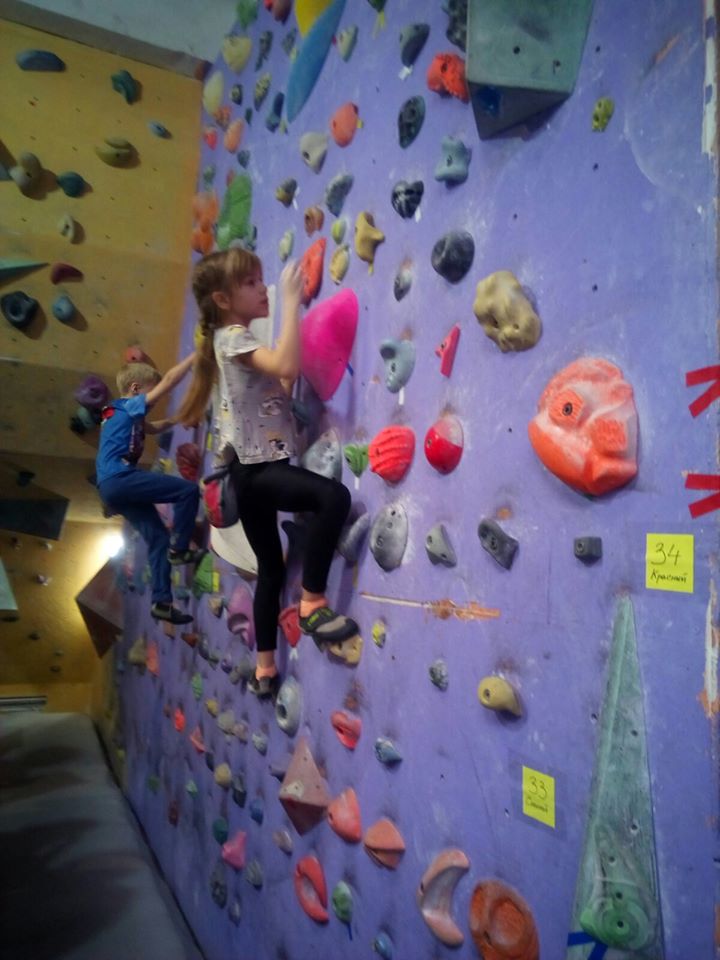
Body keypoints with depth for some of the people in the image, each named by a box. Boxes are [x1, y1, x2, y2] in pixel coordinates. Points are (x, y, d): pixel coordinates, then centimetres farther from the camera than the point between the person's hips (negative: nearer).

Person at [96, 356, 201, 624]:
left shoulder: (121, 413, 24)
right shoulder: (128, 407, -4)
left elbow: (153, 427, 40)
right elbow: (168, 381, -12)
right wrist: (195, 356, -8)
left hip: (112, 486, 10)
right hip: (119, 479, -10)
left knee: (158, 537, 8)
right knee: (189, 490, -12)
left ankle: (162, 601, 7)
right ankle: (179, 549, -4)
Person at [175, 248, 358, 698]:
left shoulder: (232, 339, 19)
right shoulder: (235, 337, -11)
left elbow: (281, 385, 15)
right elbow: (287, 366, -30)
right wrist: (292, 302, -22)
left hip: (253, 470, 10)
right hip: (257, 469, -10)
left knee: (271, 568, 16)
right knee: (334, 495, -29)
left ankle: (264, 669, 27)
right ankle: (313, 603, -19)